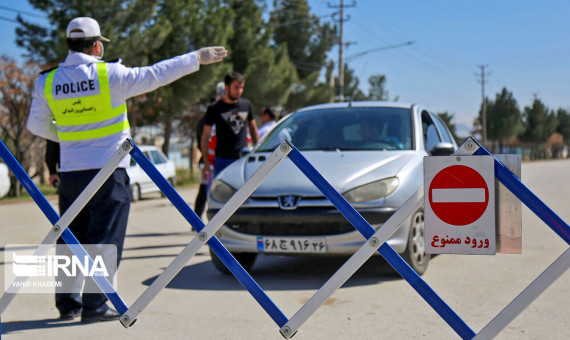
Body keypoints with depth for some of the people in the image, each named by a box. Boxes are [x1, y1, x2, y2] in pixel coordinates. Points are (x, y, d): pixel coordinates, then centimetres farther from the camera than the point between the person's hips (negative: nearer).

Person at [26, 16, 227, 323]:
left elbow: (37, 125, 11)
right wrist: (197, 58, 4)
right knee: (104, 240, 1)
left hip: (70, 172, 5)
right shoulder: (110, 74, -10)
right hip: (107, 171, -5)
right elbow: (155, 75, -5)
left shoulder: (48, 82, 3)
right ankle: (94, 306, 1)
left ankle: (67, 302, 22)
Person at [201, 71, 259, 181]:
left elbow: (253, 129, 20)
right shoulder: (214, 109, -1)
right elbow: (205, 135, 1)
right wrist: (206, 163, -5)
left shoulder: (246, 105, 9)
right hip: (223, 160, -3)